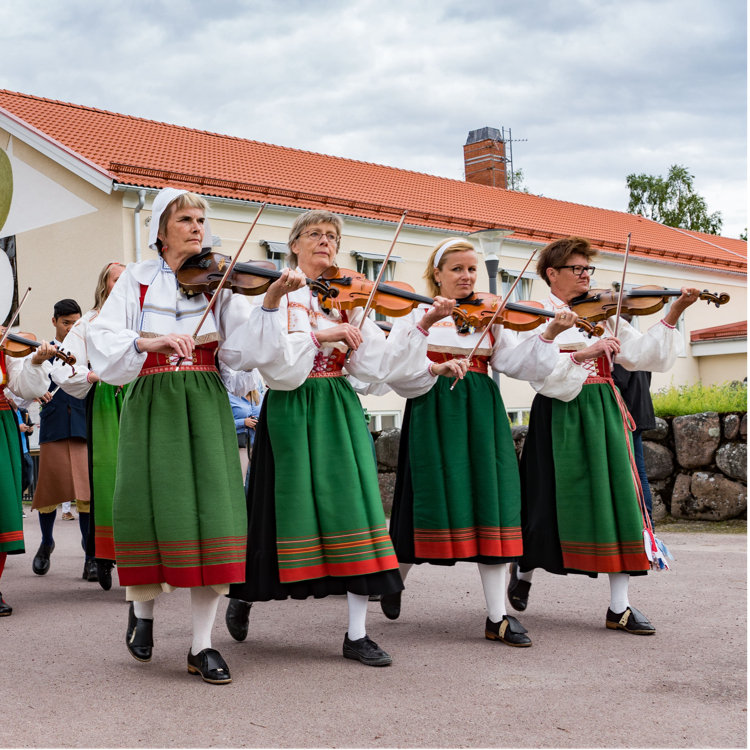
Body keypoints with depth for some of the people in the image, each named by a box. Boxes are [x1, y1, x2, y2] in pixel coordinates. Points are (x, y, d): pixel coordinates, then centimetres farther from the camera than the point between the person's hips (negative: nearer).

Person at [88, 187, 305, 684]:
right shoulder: (137, 279, 7)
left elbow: (241, 346, -4)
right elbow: (102, 340, -6)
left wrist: (272, 301, -18)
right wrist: (151, 341, -23)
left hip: (205, 404, 1)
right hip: (151, 404, -1)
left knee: (211, 509, -8)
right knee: (151, 507, -4)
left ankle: (203, 645, 0)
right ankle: (143, 608, 27)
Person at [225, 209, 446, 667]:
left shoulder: (347, 301, 12)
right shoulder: (278, 294, 1)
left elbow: (376, 363, -1)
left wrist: (422, 327, -9)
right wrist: (318, 335, -20)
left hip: (340, 411, 4)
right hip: (292, 411, -3)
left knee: (353, 505, -5)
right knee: (292, 507, 1)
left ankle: (357, 635, 1)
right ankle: (244, 594, 31)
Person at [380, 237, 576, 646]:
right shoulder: (416, 314, 4)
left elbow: (516, 363, 1)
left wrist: (548, 335, -11)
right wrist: (435, 368, -24)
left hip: (481, 414, 3)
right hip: (433, 413, -3)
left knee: (491, 502, -3)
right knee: (431, 501, -3)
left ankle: (497, 617, 0)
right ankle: (394, 577, 28)